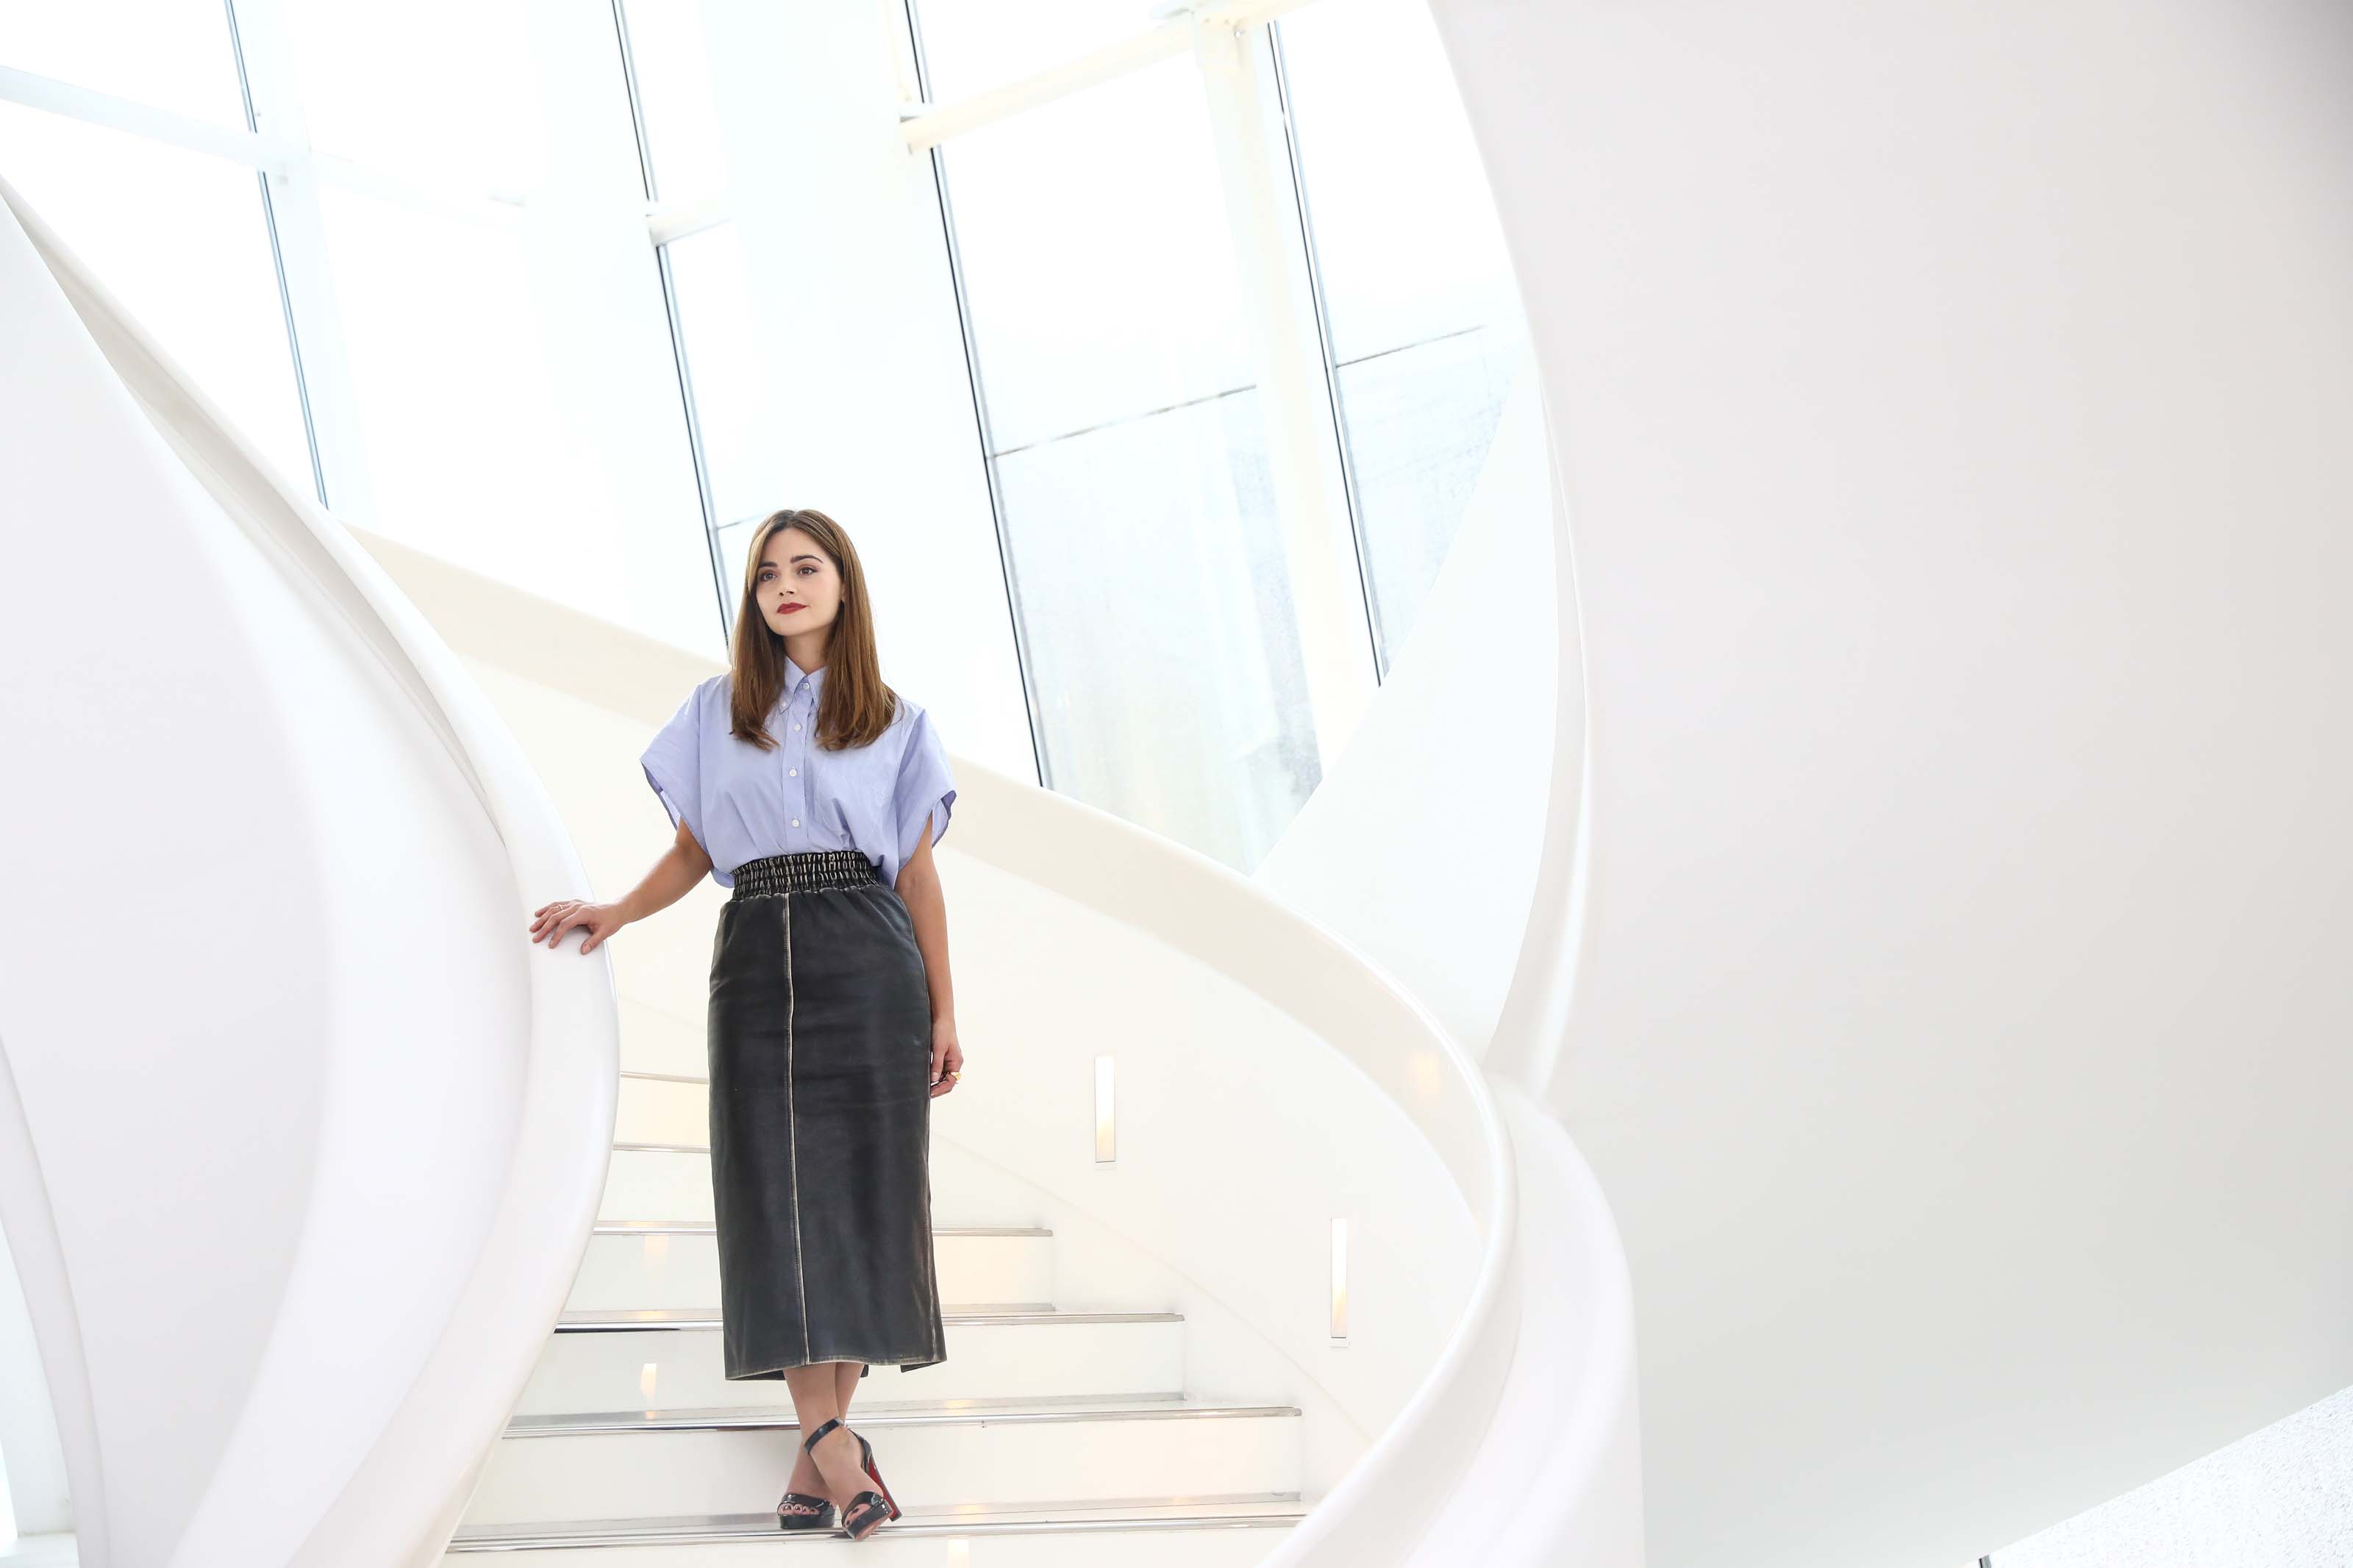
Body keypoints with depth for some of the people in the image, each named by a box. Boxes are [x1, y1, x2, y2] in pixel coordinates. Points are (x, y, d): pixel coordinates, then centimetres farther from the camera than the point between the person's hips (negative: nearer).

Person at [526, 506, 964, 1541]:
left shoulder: (896, 724, 10)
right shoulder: (715, 714, 13)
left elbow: (918, 875, 8)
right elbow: (693, 852, 15)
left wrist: (944, 1012, 4)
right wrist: (616, 913, -1)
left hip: (868, 965, -1)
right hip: (757, 964, 1)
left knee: (862, 1188, -5)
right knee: (777, 1192, -7)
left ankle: (821, 1436, 2)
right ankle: (829, 1437, -8)